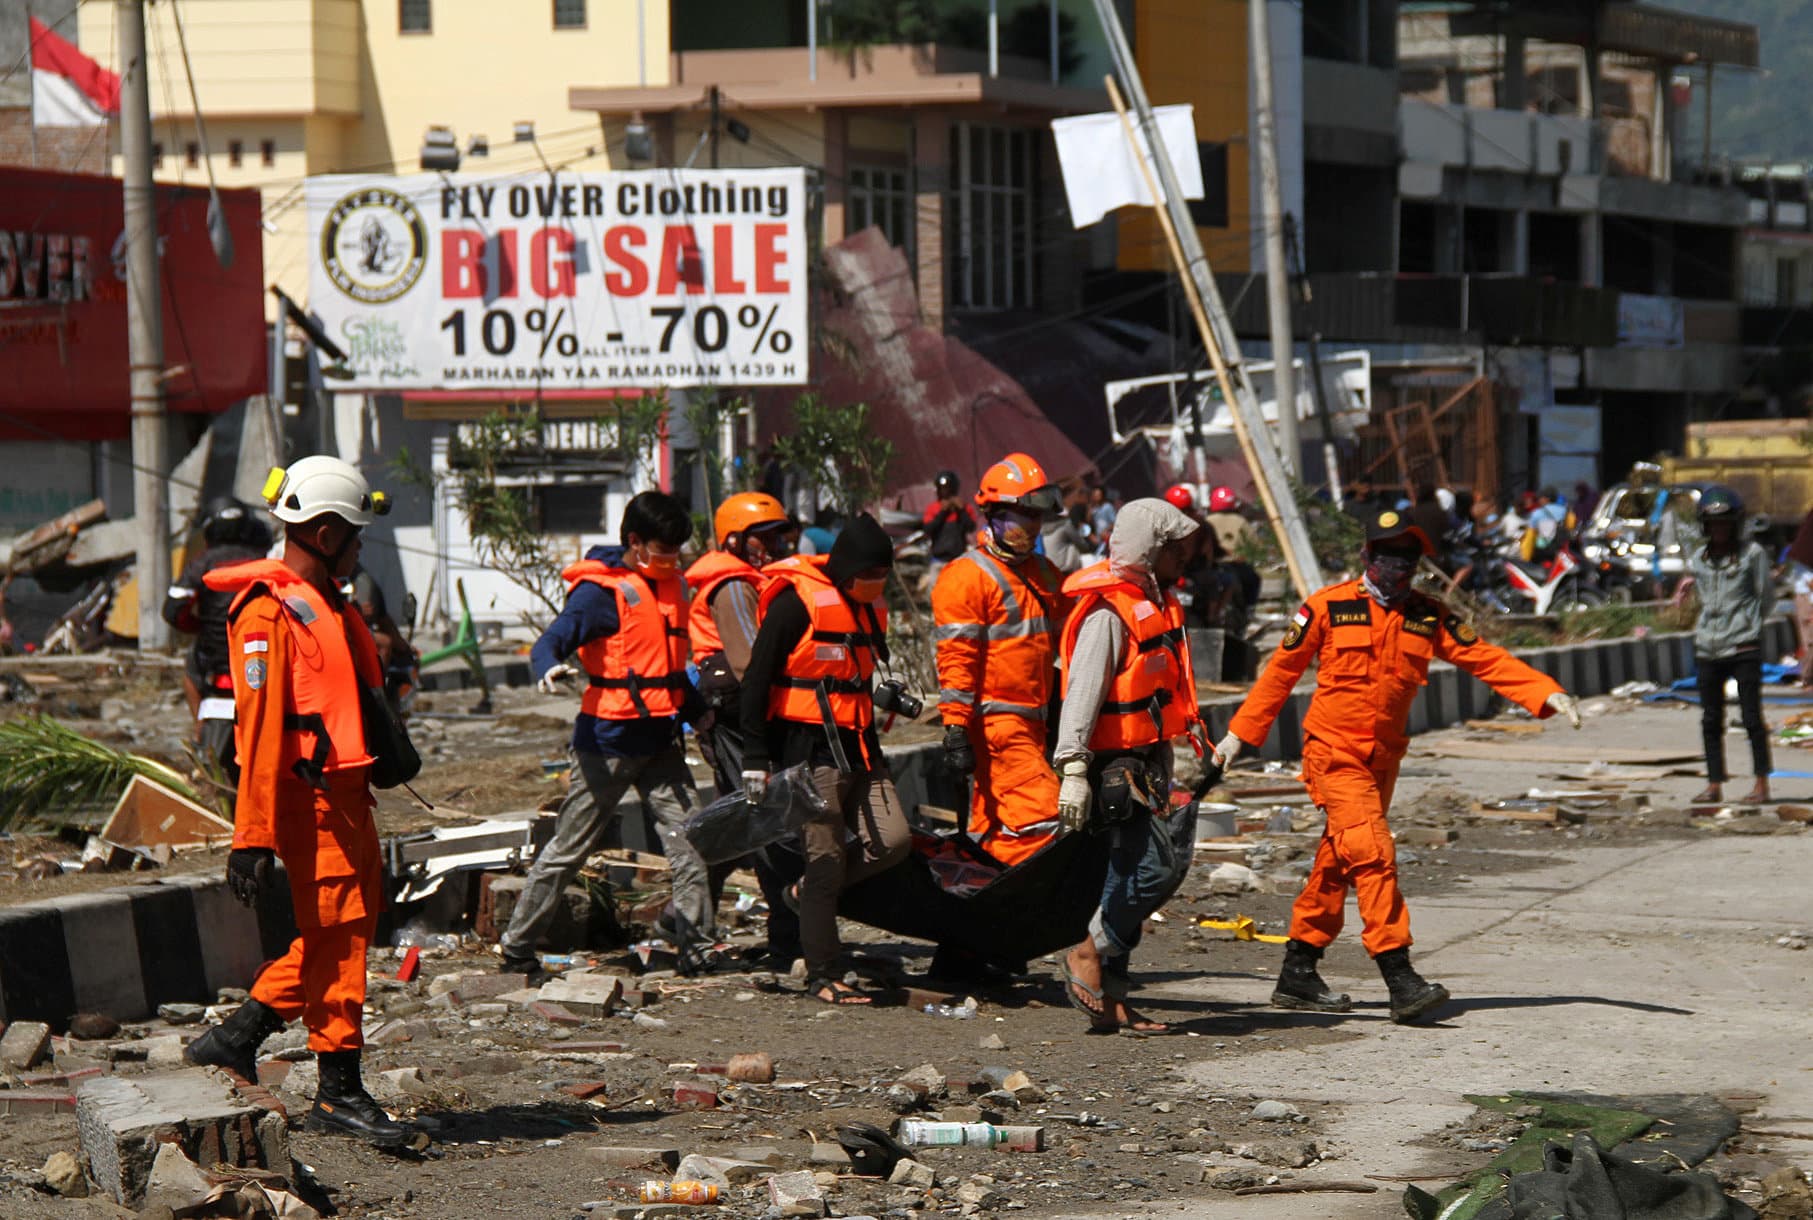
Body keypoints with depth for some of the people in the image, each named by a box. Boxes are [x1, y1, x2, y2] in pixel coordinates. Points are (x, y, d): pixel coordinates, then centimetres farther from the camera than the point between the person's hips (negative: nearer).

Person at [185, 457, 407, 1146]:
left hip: (344, 791, 10)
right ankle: (338, 1093, 1)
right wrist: (253, 838, -22)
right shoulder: (270, 613, -14)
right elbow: (260, 730, -19)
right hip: (308, 797, -10)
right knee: (336, 935, -6)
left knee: (351, 926, 12)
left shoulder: (326, 604, 18)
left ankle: (238, 1037, 20)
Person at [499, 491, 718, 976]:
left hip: (660, 739, 7)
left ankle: (697, 947, 3)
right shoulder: (602, 590, -13)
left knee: (689, 839, -2)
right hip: (611, 739, -7)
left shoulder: (670, 584, 13)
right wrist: (549, 668, -45)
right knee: (572, 845, 1)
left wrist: (698, 712, 28)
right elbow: (550, 642, -24)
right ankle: (516, 949, 11)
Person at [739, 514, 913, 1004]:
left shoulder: (868, 607, 13)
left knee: (893, 840, -4)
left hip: (858, 745, 8)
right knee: (827, 859, -7)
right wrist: (755, 759, -15)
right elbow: (756, 682, -13)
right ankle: (823, 976, 0)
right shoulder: (797, 603, -12)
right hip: (809, 748, -8)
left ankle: (810, 890, 18)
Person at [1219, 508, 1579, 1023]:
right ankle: (1399, 977, -23)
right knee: (1372, 854, -18)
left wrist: (1547, 695, -11)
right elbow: (1282, 670, 5)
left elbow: (1484, 659, 1)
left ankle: (1298, 973, 21)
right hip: (1333, 753, -5)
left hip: (1383, 759, 5)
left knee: (1338, 864, 11)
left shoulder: (1427, 618, 7)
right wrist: (1240, 732, 8)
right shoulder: (1329, 607, -3)